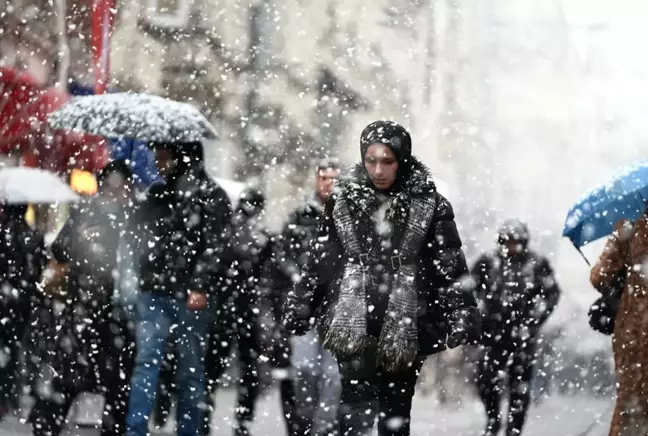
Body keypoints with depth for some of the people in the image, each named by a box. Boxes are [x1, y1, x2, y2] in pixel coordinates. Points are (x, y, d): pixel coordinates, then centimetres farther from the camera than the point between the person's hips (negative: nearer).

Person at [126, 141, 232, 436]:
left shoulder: (210, 196, -3)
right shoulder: (157, 194, 17)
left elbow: (216, 246, -12)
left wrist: (201, 287, -19)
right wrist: (140, 279, 17)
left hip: (188, 296, -5)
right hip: (153, 292, 5)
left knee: (191, 369, 4)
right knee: (146, 362, -5)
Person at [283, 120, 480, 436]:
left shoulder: (429, 205, 1)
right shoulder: (344, 202, 6)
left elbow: (451, 269, 1)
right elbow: (320, 261, 12)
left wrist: (461, 315, -7)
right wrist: (301, 304, 9)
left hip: (405, 329, 0)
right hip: (353, 327, 0)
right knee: (356, 407, -13)